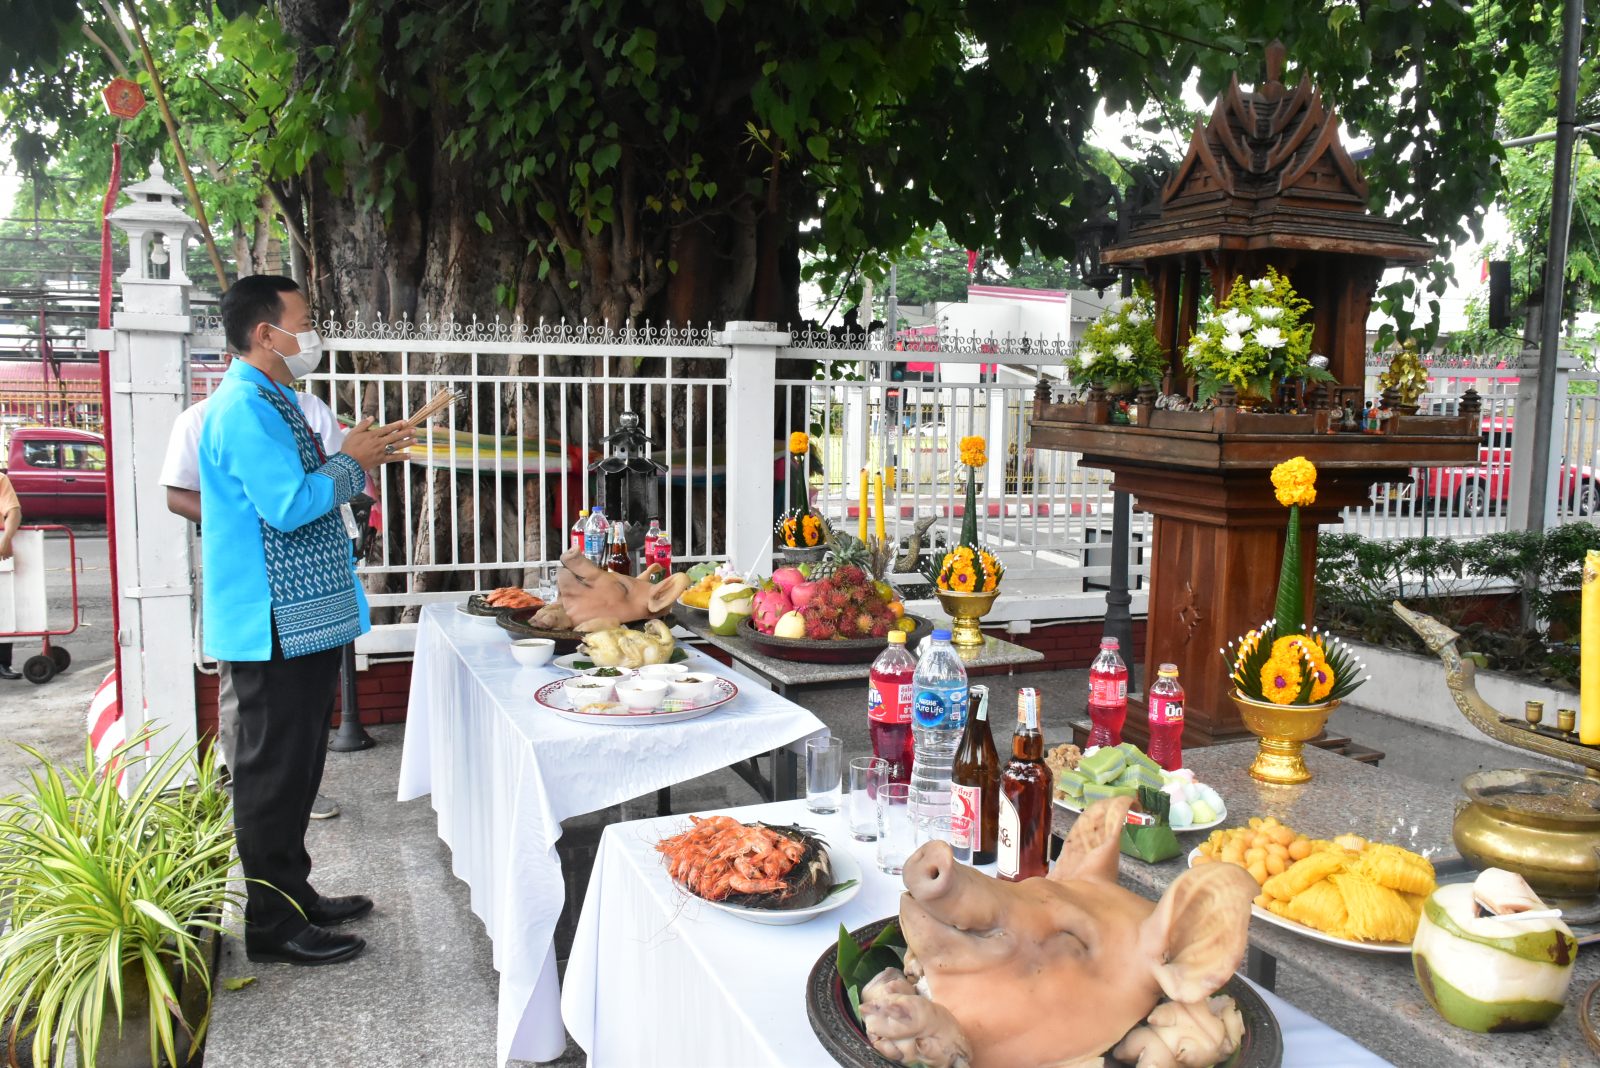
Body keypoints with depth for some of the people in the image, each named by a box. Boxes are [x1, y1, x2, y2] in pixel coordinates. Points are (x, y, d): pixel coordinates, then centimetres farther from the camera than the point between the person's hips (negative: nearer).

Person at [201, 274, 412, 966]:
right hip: (274, 624, -11)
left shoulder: (269, 401, 17)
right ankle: (273, 926, 10)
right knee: (273, 770, -1)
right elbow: (288, 507, -24)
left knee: (296, 765, 17)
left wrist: (357, 455, 10)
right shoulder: (244, 408, -17)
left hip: (303, 617, 11)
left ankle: (295, 895, 30)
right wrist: (352, 465, -10)